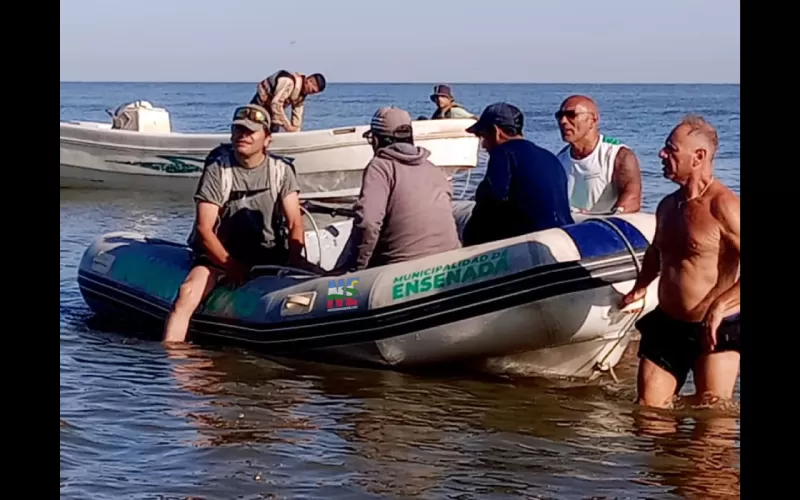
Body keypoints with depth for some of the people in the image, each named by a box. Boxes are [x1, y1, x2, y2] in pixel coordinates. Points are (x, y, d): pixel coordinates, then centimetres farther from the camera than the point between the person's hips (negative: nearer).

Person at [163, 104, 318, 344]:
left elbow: (295, 225, -2)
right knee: (189, 291, -30)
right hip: (220, 252, -3)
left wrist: (295, 262, -20)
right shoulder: (217, 170, -6)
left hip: (268, 252, 3)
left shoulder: (281, 170, 2)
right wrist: (232, 266, -19)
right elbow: (204, 229, -10)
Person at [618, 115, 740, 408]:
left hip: (715, 331, -7)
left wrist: (720, 306, -31)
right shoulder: (667, 206, 10)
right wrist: (640, 287, 19)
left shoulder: (722, 206, -17)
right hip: (666, 326, 8)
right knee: (648, 411, 6)